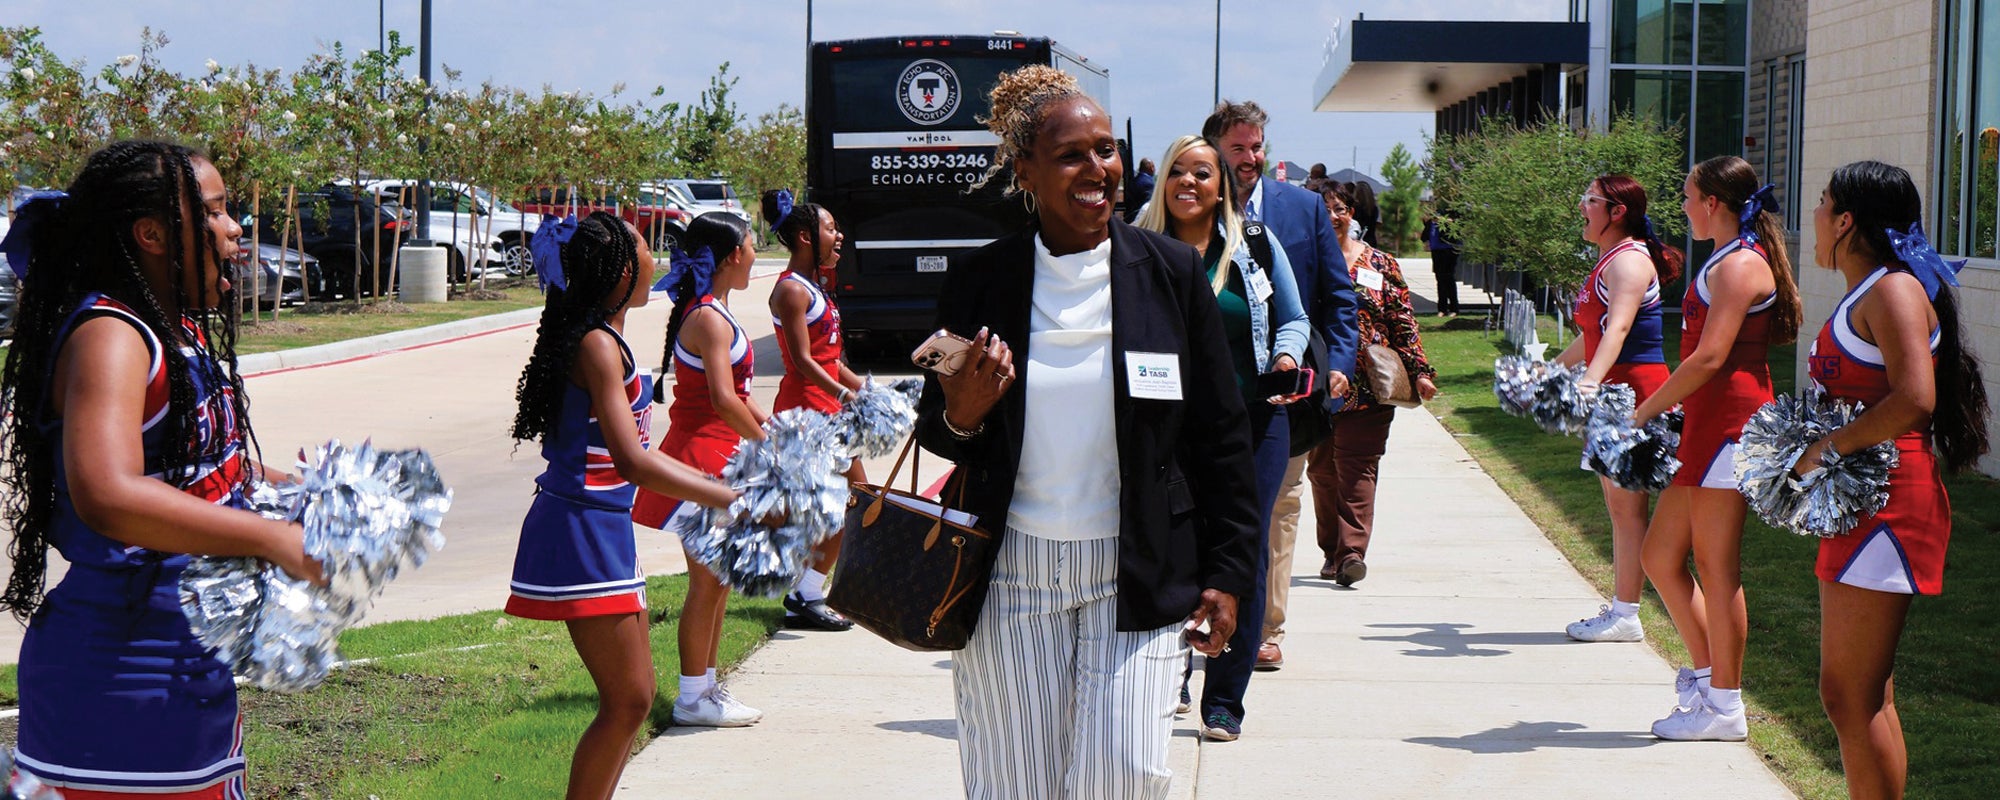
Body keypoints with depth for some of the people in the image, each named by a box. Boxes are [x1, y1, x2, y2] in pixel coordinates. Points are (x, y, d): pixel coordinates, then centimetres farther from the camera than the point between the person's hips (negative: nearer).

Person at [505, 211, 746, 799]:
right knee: (625, 702, -7)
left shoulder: (605, 340, 13)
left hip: (604, 529, 10)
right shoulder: (598, 346, -17)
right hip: (582, 530, -10)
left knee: (635, 696, 14)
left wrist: (712, 483, 24)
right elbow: (633, 463, -27)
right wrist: (733, 501, -28)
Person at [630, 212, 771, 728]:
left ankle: (706, 685, 24)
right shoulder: (710, 319, -17)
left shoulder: (710, 314, 15)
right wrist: (766, 443, -14)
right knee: (707, 582, -4)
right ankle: (693, 698, 2)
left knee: (718, 578, 16)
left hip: (719, 460, 10)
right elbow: (724, 401, -24)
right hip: (704, 457, -10)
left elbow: (735, 392, 20)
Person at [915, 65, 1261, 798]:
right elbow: (935, 436, 10)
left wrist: (1227, 574, 1)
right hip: (1013, 572, 1)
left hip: (1138, 574, -1)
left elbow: (1222, 436, 4)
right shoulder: (979, 281, 0)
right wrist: (962, 415, -14)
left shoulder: (1171, 271, 0)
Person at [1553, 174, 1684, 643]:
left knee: (1627, 507, -6)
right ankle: (1620, 608, 18)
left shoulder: (1629, 260, -13)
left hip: (1634, 388, -10)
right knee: (1619, 508, 13)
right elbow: (1593, 334, 32)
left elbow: (1617, 328, -29)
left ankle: (1626, 617, -3)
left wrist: (1590, 381, -42)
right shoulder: (1609, 260, 19)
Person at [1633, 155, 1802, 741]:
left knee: (1716, 567, -4)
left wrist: (1646, 412, -14)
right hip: (1707, 423, 10)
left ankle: (1723, 706, 3)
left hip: (1729, 420, -10)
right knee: (1660, 556, 11)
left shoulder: (1739, 265, -13)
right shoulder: (1728, 261, 19)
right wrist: (1663, 408, 15)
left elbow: (1710, 357, -19)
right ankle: (1705, 673, 21)